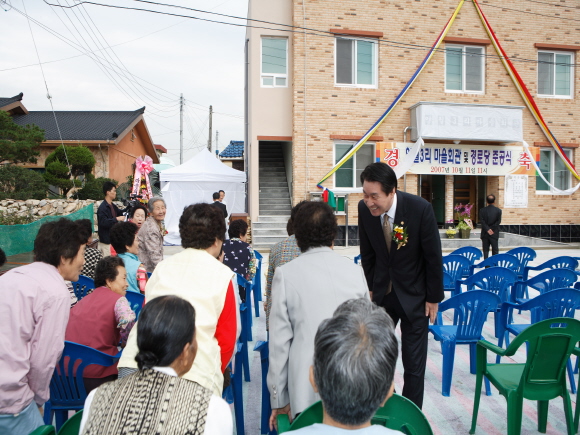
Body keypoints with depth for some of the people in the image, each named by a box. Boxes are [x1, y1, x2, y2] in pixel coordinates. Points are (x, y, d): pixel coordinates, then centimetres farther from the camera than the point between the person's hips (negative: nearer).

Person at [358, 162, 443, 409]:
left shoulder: (420, 209, -23)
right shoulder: (364, 208, -13)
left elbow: (433, 257, -12)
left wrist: (433, 298, -5)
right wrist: (370, 288, 7)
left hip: (413, 296, -3)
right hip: (382, 294, 3)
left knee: (414, 365, 6)